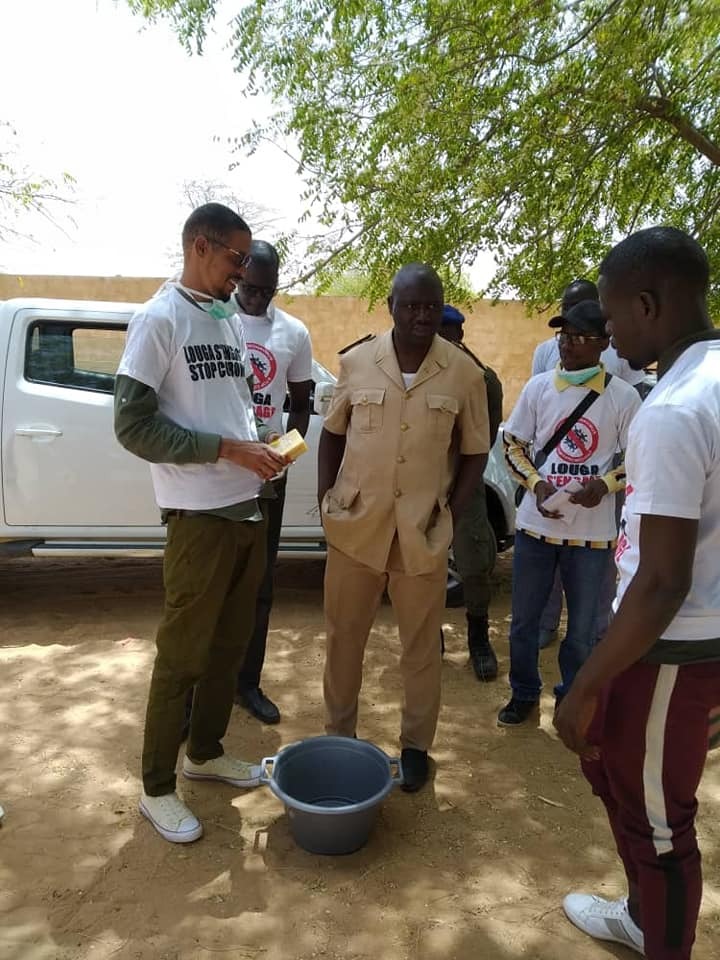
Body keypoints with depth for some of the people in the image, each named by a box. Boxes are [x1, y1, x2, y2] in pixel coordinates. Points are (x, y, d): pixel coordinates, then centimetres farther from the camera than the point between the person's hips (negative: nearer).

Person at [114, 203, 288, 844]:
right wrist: (228, 449, -19)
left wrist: (261, 448, 1)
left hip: (249, 509, 7)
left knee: (230, 645, 17)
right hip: (200, 516, -7)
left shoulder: (230, 320, 13)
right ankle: (157, 788, 23)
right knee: (182, 655, 4)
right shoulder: (160, 319, -10)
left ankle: (206, 752, 36)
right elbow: (133, 425, -16)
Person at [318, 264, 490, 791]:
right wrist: (326, 498, 0)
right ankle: (339, 736, 34)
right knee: (344, 637, 14)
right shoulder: (356, 362, 0)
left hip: (425, 534, -1)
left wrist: (451, 512, -4)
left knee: (422, 646, 11)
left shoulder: (466, 374, -3)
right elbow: (333, 434, 8)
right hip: (354, 526, 1)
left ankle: (416, 745, 32)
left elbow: (475, 452, 4)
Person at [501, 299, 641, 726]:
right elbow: (513, 445, 6)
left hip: (593, 532, -1)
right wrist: (536, 483, -12)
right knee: (524, 619, 13)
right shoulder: (538, 387, -1)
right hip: (537, 524, 2)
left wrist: (606, 483, -18)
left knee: (583, 628, 12)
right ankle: (524, 693, 36)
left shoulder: (623, 396, -6)